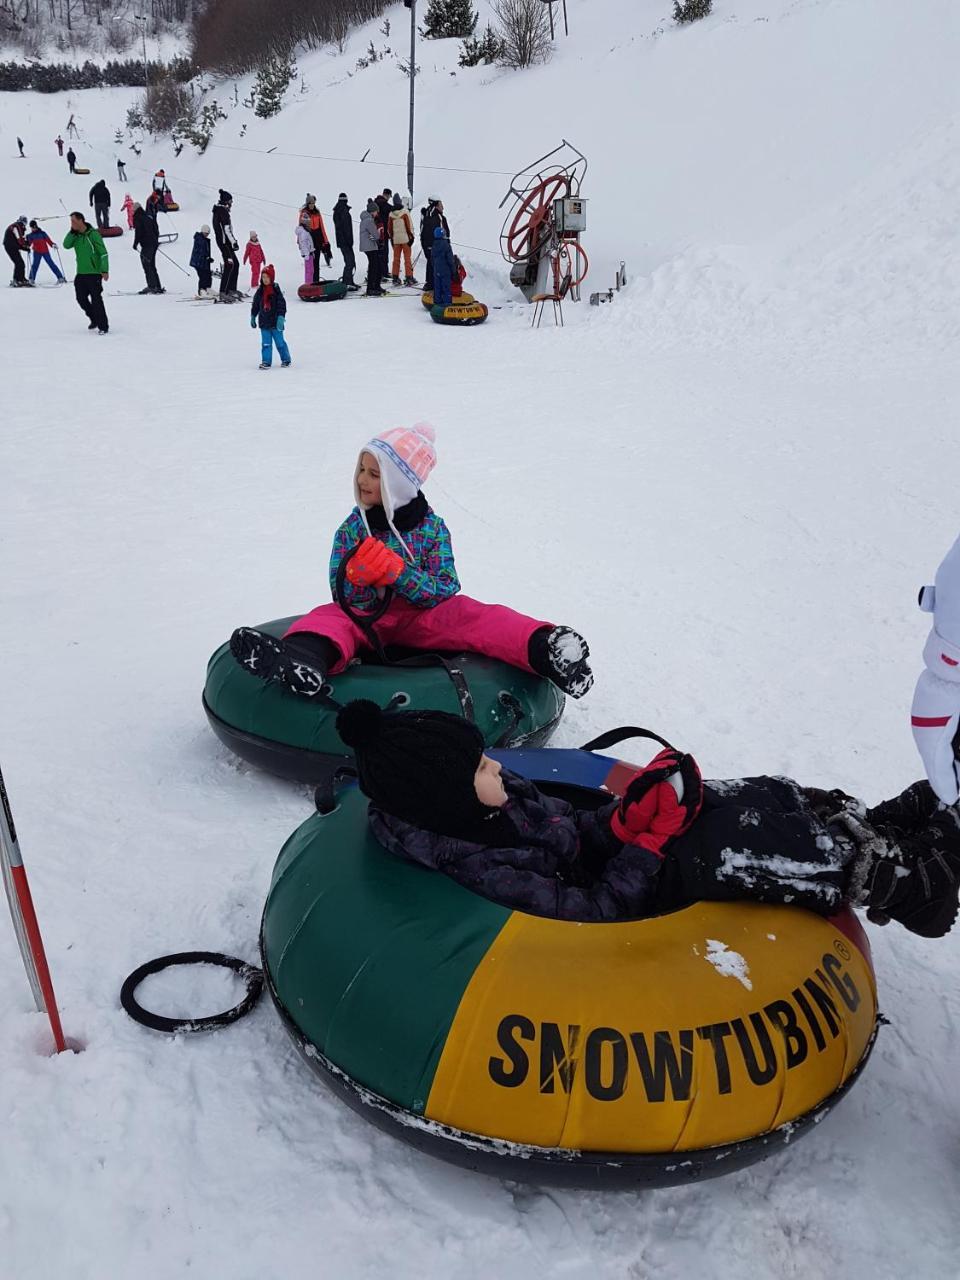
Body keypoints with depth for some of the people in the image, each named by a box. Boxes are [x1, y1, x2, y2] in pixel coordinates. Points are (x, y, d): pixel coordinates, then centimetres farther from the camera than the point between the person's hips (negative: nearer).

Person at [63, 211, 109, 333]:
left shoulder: (93, 234, -10)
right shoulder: (75, 235, 9)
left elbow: (103, 253, -12)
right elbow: (66, 245, -4)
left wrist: (105, 270, -18)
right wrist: (72, 232, -12)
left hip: (94, 273, -7)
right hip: (81, 273, 7)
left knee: (96, 299, -8)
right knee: (81, 298, 9)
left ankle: (103, 326, -2)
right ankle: (94, 319, 26)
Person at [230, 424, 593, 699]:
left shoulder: (432, 528, -1)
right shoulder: (352, 528, 4)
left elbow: (445, 592, -9)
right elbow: (343, 594, 0)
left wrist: (398, 572, -24)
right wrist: (359, 578, -24)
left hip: (420, 616, 0)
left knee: (470, 614, -29)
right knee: (328, 618, -32)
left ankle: (544, 649, -52)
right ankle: (301, 659, -70)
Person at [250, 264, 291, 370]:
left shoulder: (276, 290, -8)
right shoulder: (260, 292, 6)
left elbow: (282, 305, -12)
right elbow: (255, 305, 15)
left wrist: (281, 318, -20)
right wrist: (253, 317, 16)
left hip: (275, 322, -4)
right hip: (264, 322, 4)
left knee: (280, 342, 5)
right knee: (266, 343, 4)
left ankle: (286, 360, 18)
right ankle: (266, 361, 7)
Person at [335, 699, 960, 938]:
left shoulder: (482, 800, -5)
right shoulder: (479, 869, -31)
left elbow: (572, 831, 6)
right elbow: (587, 911, -29)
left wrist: (630, 815, -11)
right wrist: (650, 840, -24)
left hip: (605, 854, 9)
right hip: (624, 898, -9)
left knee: (754, 801, -6)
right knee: (734, 849, -26)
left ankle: (874, 827, 7)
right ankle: (893, 881, -9)